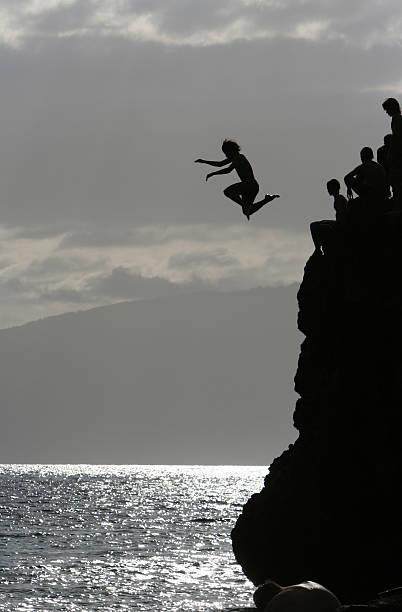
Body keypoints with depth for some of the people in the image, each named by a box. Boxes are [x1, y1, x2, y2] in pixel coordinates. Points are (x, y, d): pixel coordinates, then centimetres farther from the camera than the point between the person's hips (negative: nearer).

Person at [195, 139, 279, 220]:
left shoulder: (240, 158, -13)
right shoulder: (234, 157, 17)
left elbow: (228, 170, -23)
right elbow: (219, 164, 26)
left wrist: (212, 174, -18)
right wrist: (203, 161, 20)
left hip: (251, 185, -10)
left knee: (227, 191, -24)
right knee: (247, 212, 15)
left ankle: (246, 205, -22)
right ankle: (267, 199, 22)